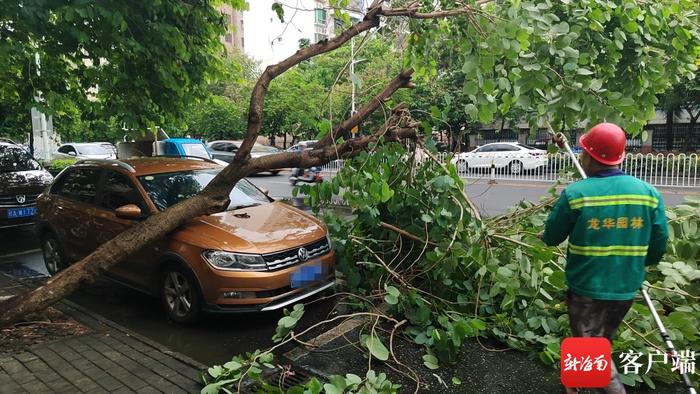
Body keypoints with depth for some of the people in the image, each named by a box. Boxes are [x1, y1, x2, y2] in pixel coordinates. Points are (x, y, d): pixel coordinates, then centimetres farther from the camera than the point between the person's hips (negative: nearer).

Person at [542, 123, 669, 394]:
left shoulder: (575, 193, -18)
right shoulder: (649, 192, -5)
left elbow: (551, 238, -7)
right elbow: (658, 247, 1)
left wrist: (546, 235, 17)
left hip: (586, 288, -5)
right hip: (626, 289, 5)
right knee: (599, 341, 25)